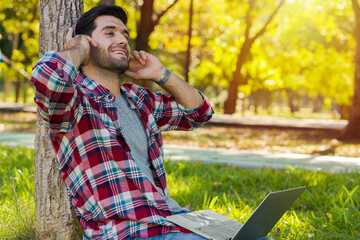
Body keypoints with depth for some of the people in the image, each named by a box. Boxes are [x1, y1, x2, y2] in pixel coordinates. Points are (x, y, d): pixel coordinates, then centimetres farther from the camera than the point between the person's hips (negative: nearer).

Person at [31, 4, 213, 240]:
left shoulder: (137, 98, 17)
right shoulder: (75, 101, -6)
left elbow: (199, 112, 28)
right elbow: (48, 74, -31)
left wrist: (161, 74, 13)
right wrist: (79, 50, -8)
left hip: (173, 219, 8)